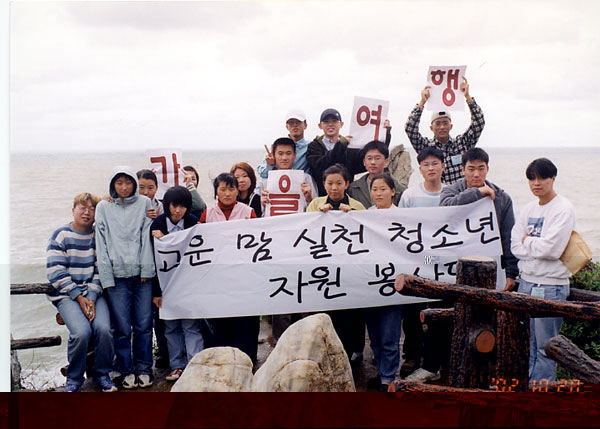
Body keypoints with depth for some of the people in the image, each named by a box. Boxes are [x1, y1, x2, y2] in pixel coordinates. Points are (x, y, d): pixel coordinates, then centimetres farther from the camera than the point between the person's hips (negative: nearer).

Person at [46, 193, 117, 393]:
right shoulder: (60, 236, 1)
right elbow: (55, 272, -6)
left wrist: (92, 297, -11)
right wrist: (79, 297, -13)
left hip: (94, 293, 2)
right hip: (66, 294, -2)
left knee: (103, 329, -25)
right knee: (81, 332, -27)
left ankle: (102, 374, -1)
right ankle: (74, 378, -2)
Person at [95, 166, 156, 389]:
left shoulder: (144, 203, 8)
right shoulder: (103, 207, 8)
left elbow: (147, 237, 4)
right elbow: (101, 243, 5)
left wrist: (146, 269, -3)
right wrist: (106, 277, -2)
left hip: (141, 274, 0)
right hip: (117, 276, 0)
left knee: (144, 325, 2)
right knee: (122, 328, 0)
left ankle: (144, 369, 15)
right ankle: (127, 371, 13)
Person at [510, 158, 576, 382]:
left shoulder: (563, 209, -9)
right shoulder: (529, 209, 12)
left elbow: (550, 248, -19)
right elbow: (515, 246, 5)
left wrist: (527, 241, -4)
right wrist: (536, 245, -11)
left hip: (551, 286, -7)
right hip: (527, 281, 7)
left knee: (545, 347, 0)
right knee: (527, 344, 14)